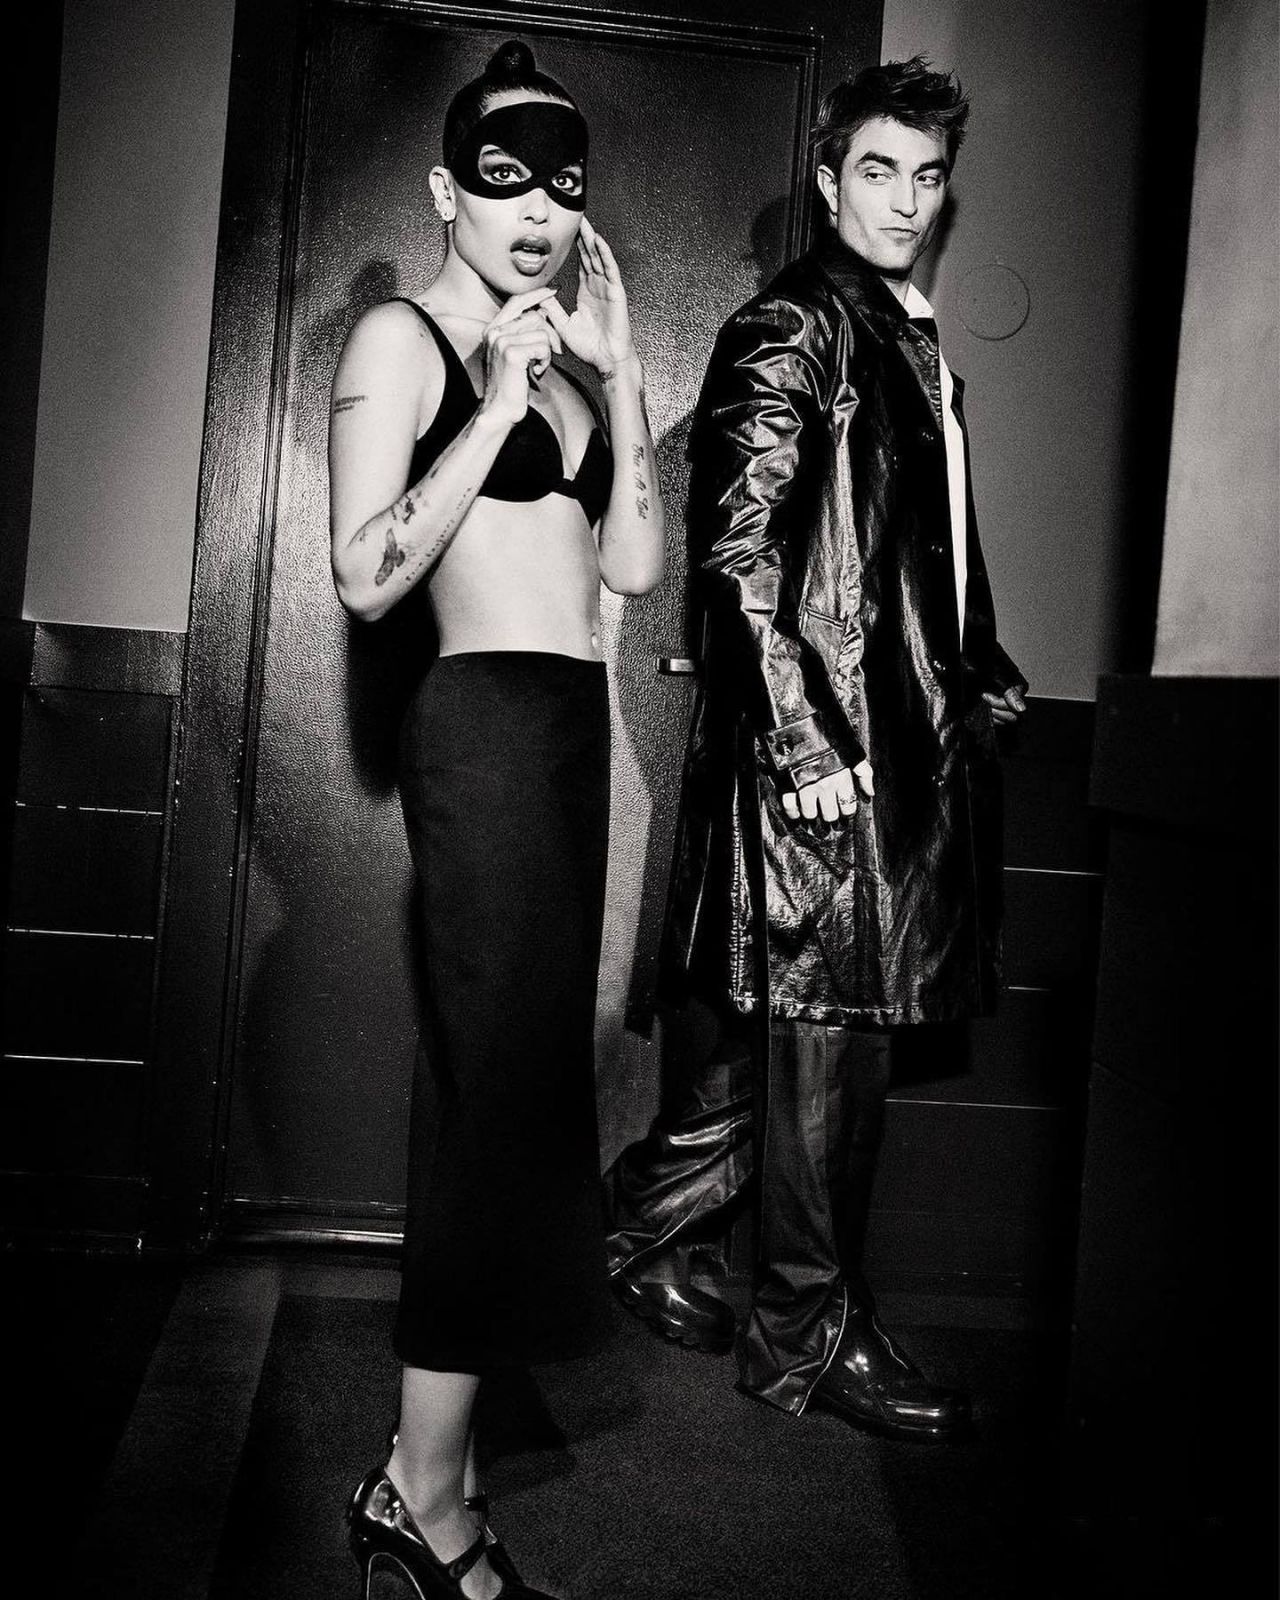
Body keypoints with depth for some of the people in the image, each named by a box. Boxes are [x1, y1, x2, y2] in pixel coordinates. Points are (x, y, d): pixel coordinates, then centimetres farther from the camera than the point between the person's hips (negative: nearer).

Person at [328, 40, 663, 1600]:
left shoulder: (553, 361, 20)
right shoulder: (402, 338, -2)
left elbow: (635, 565, 10)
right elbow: (365, 574, -13)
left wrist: (617, 370, 4)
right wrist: (501, 402, -13)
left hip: (568, 728, 9)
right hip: (488, 721, -8)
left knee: (500, 1075, 11)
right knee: (510, 1078, -10)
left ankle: (433, 1451, 24)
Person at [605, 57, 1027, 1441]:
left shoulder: (912, 342, 20)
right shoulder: (793, 327, -7)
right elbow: (737, 542, -17)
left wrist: (980, 671, 14)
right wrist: (811, 743, -21)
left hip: (906, 739, 9)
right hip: (820, 739, -9)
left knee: (786, 1031, 12)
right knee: (830, 1036, -1)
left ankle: (642, 1225, 29)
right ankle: (810, 1331, 15)